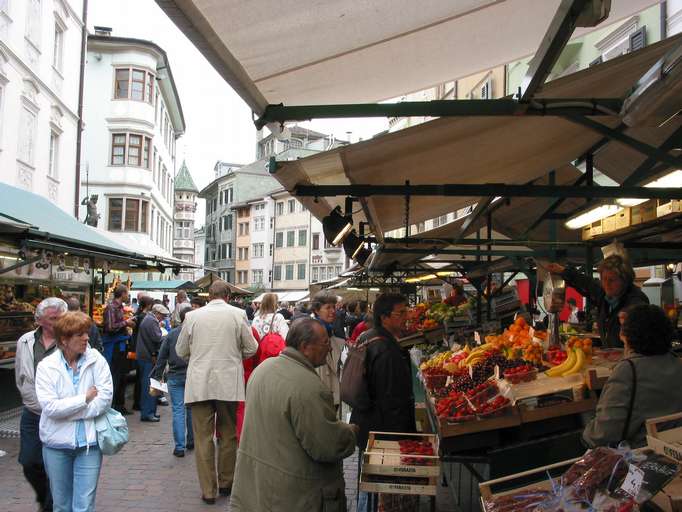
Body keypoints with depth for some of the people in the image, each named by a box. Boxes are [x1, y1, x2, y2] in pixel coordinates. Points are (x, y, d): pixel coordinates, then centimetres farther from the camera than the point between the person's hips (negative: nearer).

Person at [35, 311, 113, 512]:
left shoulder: (96, 360, -5)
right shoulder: (46, 366, -6)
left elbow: (105, 397, -13)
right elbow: (50, 407, -16)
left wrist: (67, 412, -14)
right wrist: (85, 398, -13)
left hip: (89, 442, -1)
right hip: (57, 443, 1)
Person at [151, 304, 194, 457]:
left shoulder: (172, 334, -1)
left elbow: (162, 357, 1)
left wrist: (158, 375, 8)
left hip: (175, 377, 0)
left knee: (178, 410, 2)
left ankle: (179, 446, 0)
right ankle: (191, 441, 26)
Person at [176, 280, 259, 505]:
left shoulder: (193, 315, -1)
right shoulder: (238, 314, -4)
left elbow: (181, 351, 9)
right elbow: (251, 348, 2)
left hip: (199, 383, 0)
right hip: (229, 383, 0)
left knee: (203, 437, 7)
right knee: (228, 435, 15)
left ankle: (208, 490, 10)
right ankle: (226, 483, 26)